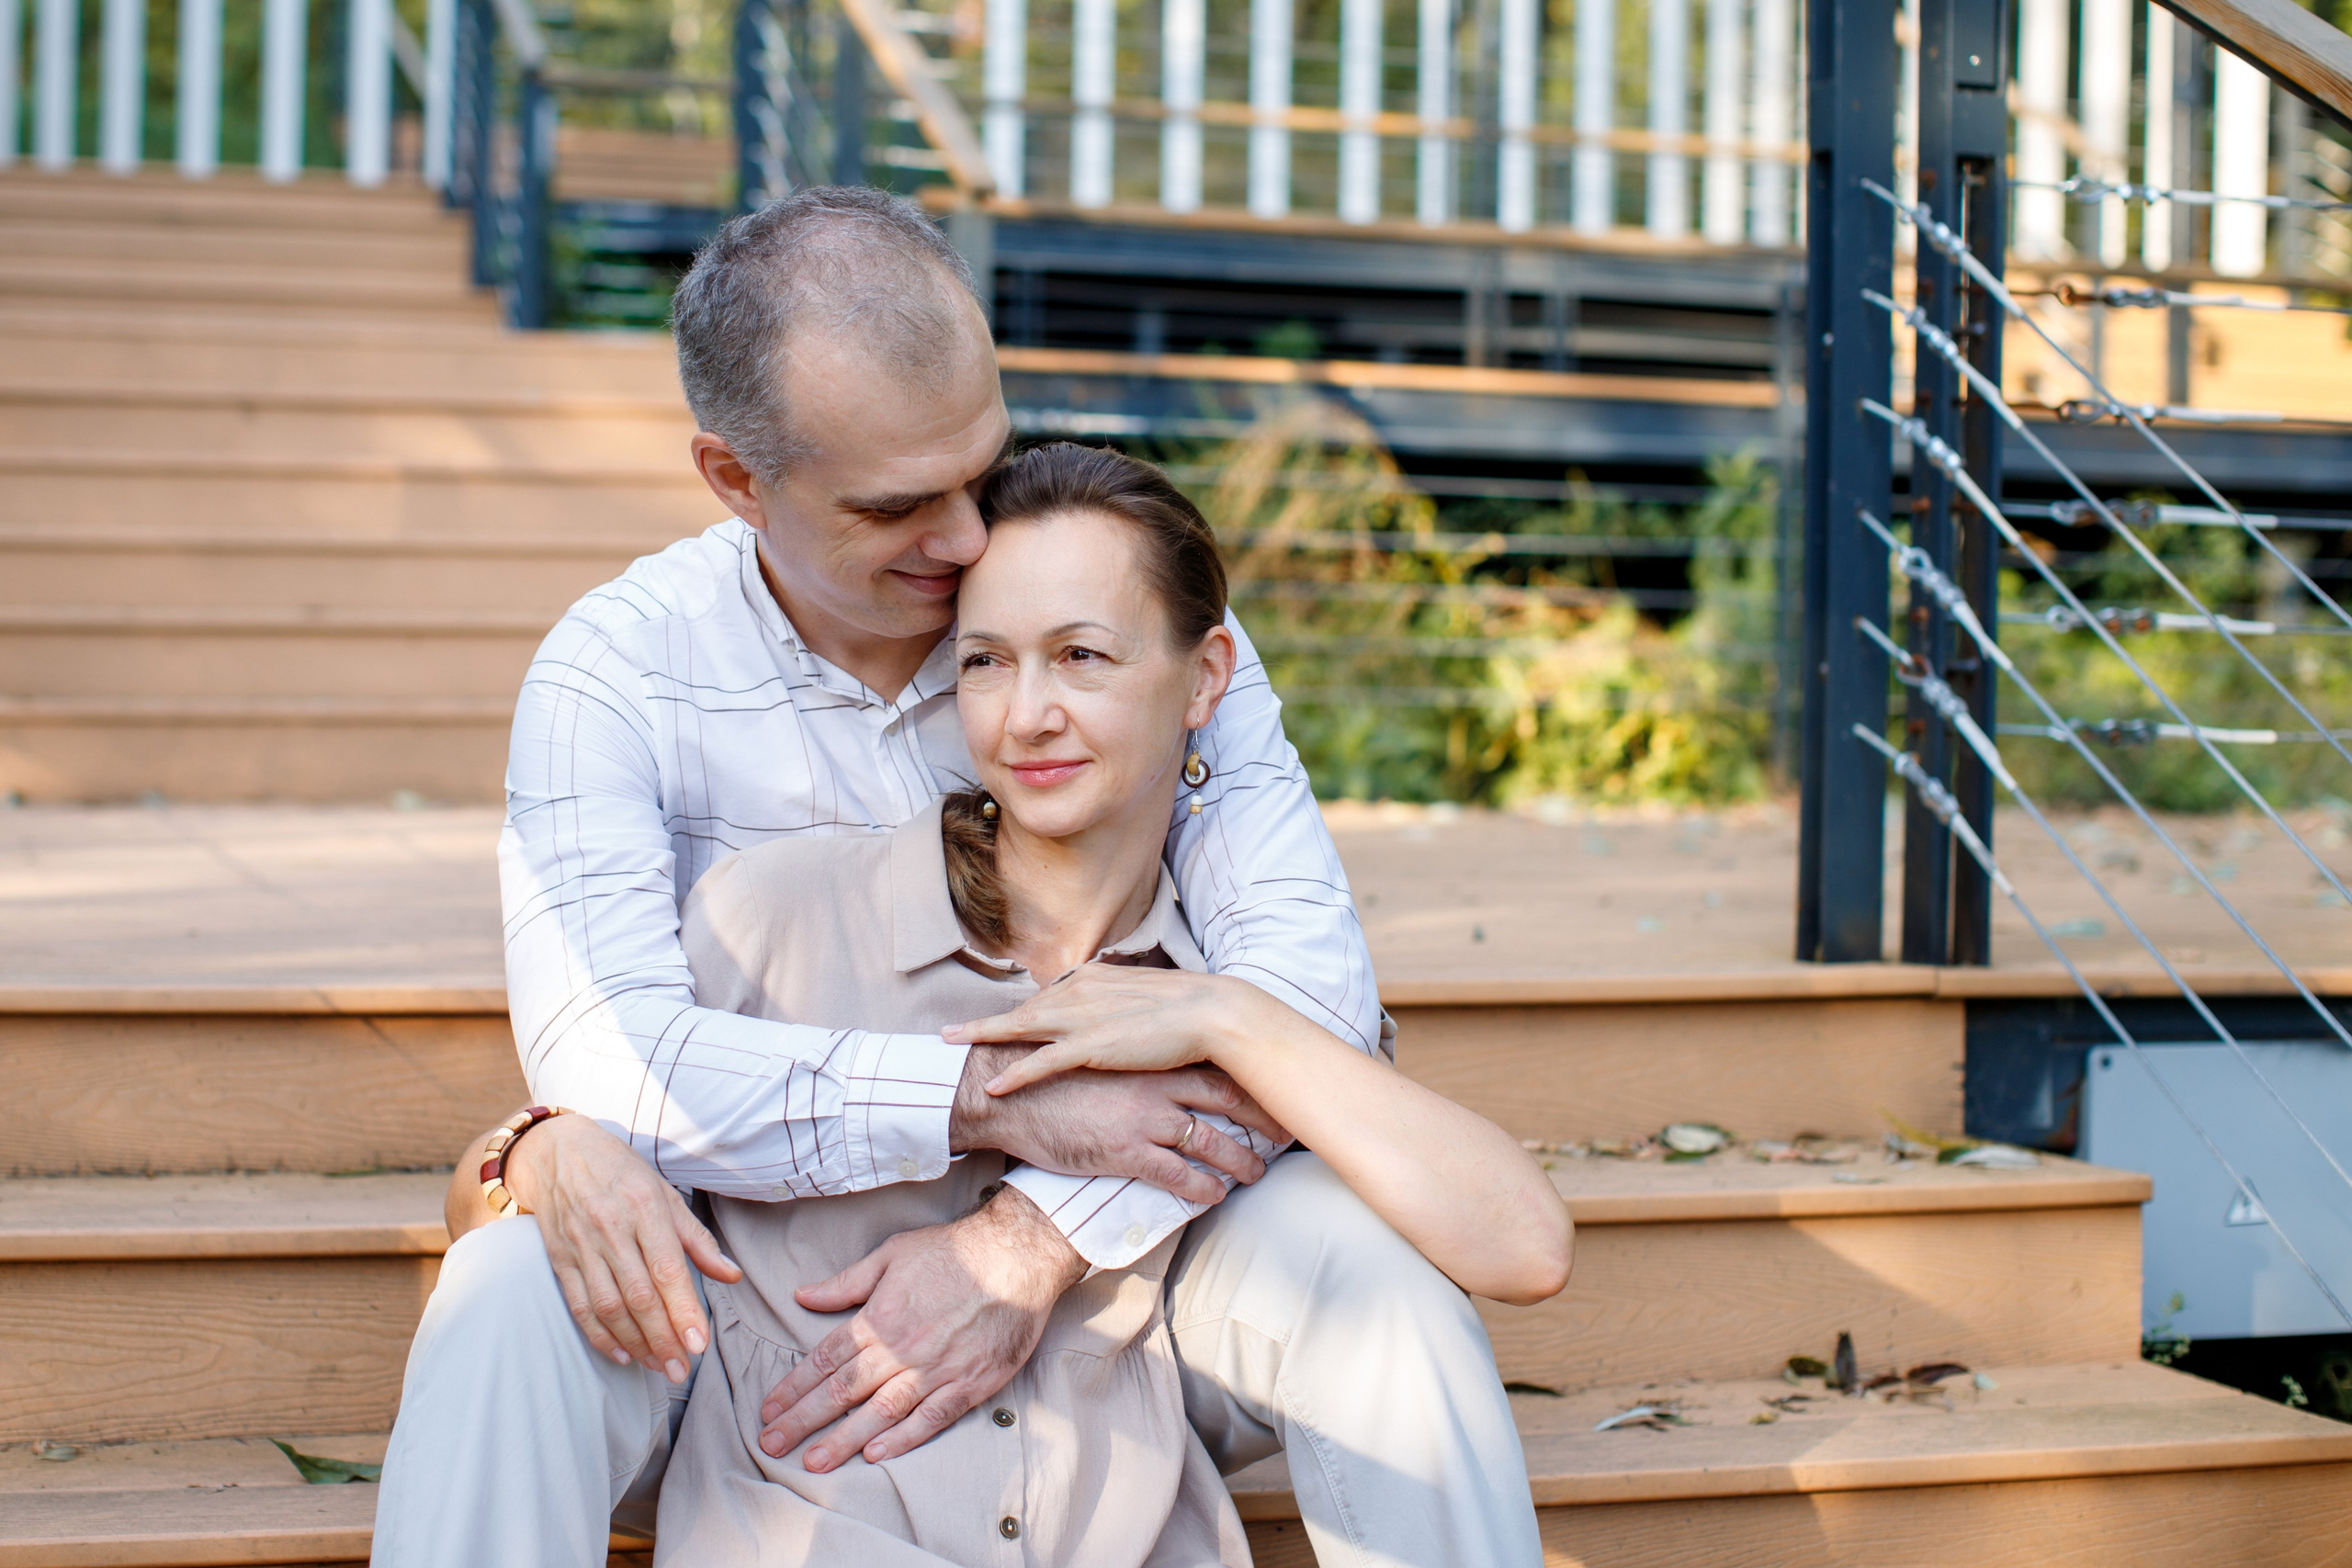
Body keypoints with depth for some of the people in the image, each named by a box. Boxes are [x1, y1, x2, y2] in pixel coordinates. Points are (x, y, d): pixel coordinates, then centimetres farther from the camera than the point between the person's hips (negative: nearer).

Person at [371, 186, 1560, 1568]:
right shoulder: (618, 673, -7)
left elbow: (1310, 973, -16)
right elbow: (603, 1054, -21)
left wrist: (1034, 1242, -29)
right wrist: (997, 1092, -30)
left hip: (1101, 1267, 1)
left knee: (1357, 1259, -28)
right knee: (511, 1296, -31)